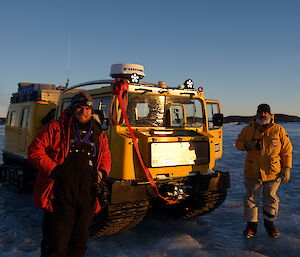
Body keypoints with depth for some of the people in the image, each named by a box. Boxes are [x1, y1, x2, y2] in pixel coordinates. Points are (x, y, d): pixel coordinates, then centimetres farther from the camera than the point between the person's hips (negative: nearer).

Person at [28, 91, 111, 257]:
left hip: (87, 198, 4)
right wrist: (55, 170, -13)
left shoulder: (99, 135, 14)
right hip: (60, 197, -4)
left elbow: (106, 157, 24)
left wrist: (102, 172, 3)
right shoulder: (56, 128, 2)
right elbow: (34, 150, -1)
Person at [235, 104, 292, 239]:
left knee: (271, 200, 12)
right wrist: (246, 145, -11)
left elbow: (287, 150, 3)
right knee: (250, 199, 8)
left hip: (272, 173, 0)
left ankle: (269, 223, 32)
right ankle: (251, 225, 23)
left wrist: (286, 169, -2)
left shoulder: (279, 130, -1)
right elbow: (238, 143, 12)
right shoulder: (248, 129, 1)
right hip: (252, 172, 1)